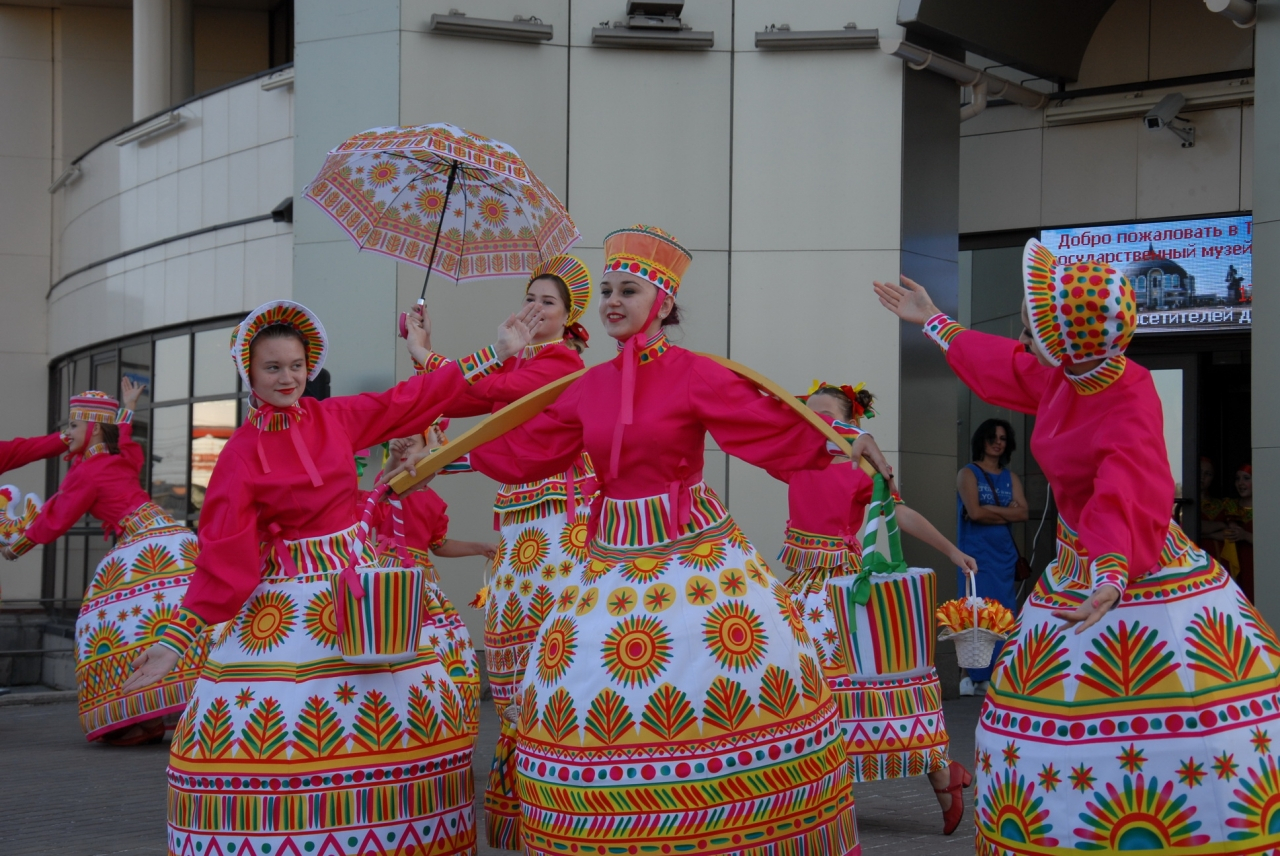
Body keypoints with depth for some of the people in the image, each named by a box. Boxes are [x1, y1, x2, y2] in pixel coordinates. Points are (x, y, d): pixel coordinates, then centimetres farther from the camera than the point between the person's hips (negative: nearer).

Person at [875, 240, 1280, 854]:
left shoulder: (1129, 406, -25)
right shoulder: (1059, 379, -4)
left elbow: (1130, 501, -38)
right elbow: (1006, 367, 17)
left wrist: (1112, 578, -54)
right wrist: (933, 322, 27)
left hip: (1141, 569, -7)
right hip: (1078, 567, 7)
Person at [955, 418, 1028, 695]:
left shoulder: (1011, 478, 15)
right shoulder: (968, 473, 0)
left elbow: (1023, 513, 1)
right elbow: (974, 512, -14)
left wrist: (988, 509, -9)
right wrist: (1007, 512, -3)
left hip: (1004, 555, 5)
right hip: (977, 555, -5)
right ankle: (974, 677, -8)